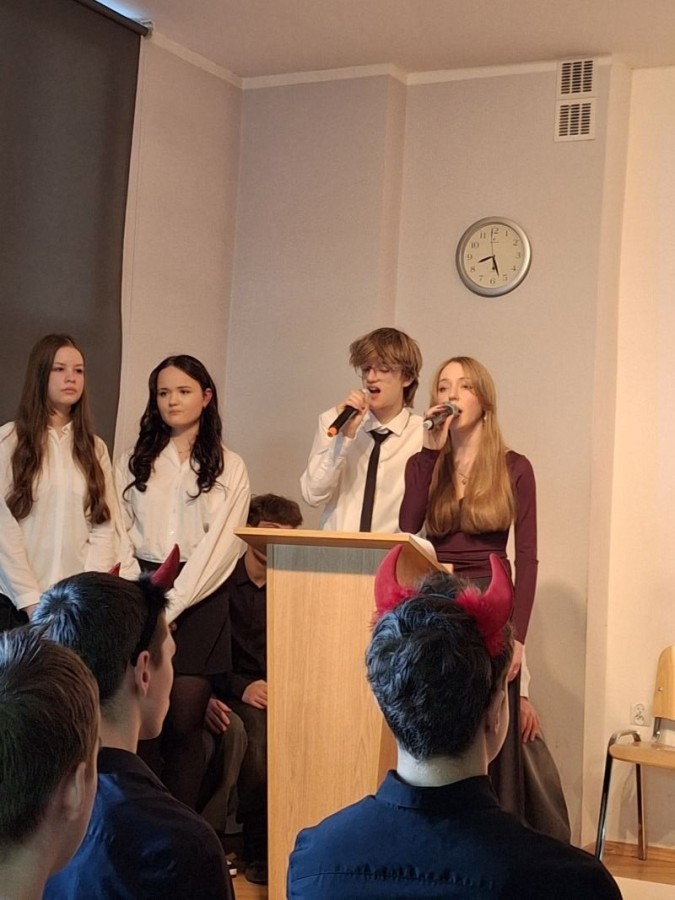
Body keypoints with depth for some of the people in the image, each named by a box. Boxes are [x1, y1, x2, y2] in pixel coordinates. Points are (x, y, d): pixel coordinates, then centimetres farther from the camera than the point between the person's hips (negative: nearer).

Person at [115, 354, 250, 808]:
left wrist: (171, 602, -11)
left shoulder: (229, 467, 6)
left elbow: (222, 543, -2)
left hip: (197, 600, -2)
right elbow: (119, 534, 6)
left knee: (184, 725, -3)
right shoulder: (134, 461, 13)